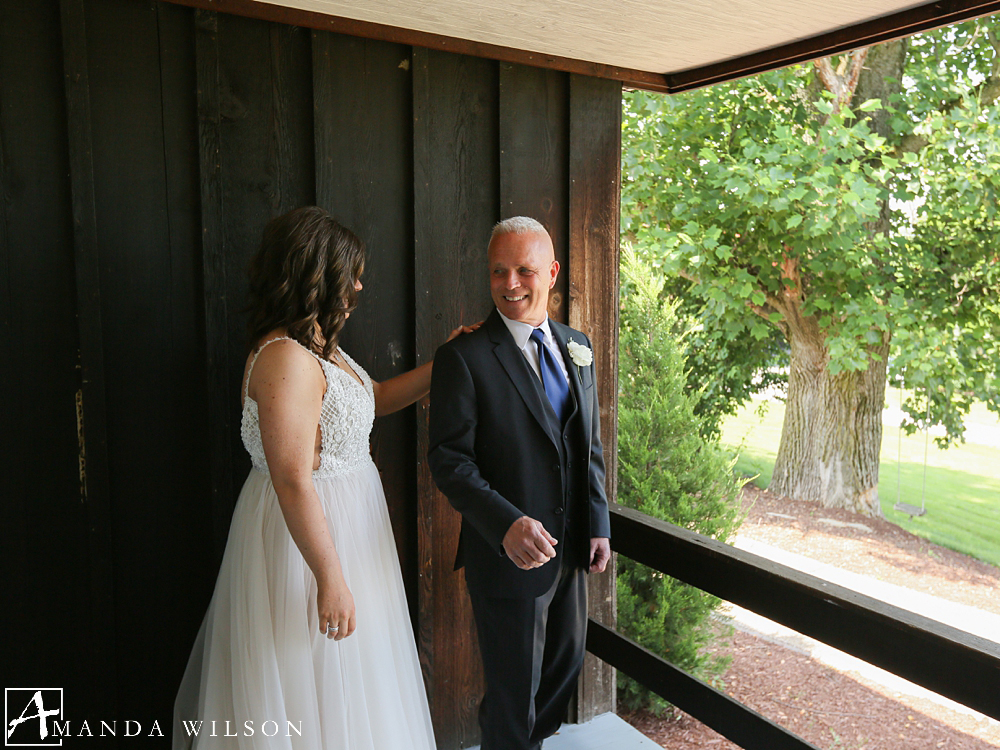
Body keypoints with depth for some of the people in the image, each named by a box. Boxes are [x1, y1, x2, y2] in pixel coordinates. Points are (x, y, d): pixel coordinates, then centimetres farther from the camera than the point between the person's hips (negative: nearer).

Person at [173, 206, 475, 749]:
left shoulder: (317, 347, 7)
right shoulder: (285, 359, -25)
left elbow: (373, 399, 21)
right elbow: (294, 484, -27)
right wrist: (330, 580, -23)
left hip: (346, 517, 10)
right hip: (308, 535, -10)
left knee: (349, 684, 24)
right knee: (313, 693, 10)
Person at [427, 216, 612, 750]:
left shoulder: (577, 346, 6)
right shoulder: (464, 357, -14)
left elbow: (590, 443, 11)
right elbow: (449, 460, -17)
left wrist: (598, 525, 5)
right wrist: (507, 524, -29)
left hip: (572, 547, 6)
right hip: (509, 553, -6)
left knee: (566, 665, 23)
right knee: (513, 689, 10)